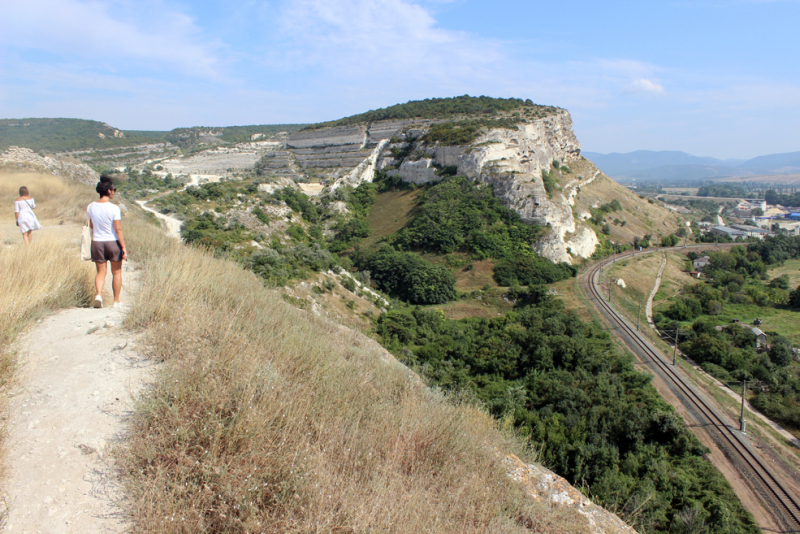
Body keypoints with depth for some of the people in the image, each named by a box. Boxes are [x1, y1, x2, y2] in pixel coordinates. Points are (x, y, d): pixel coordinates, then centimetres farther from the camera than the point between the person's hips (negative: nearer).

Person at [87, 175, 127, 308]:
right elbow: (118, 229, -15)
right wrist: (124, 247, -12)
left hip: (97, 242, 3)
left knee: (101, 272, 12)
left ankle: (98, 294, -12)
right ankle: (116, 301, 18)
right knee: (116, 272, 12)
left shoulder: (91, 207, 0)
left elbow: (91, 226, 10)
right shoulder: (114, 208, -15)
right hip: (113, 242, -3)